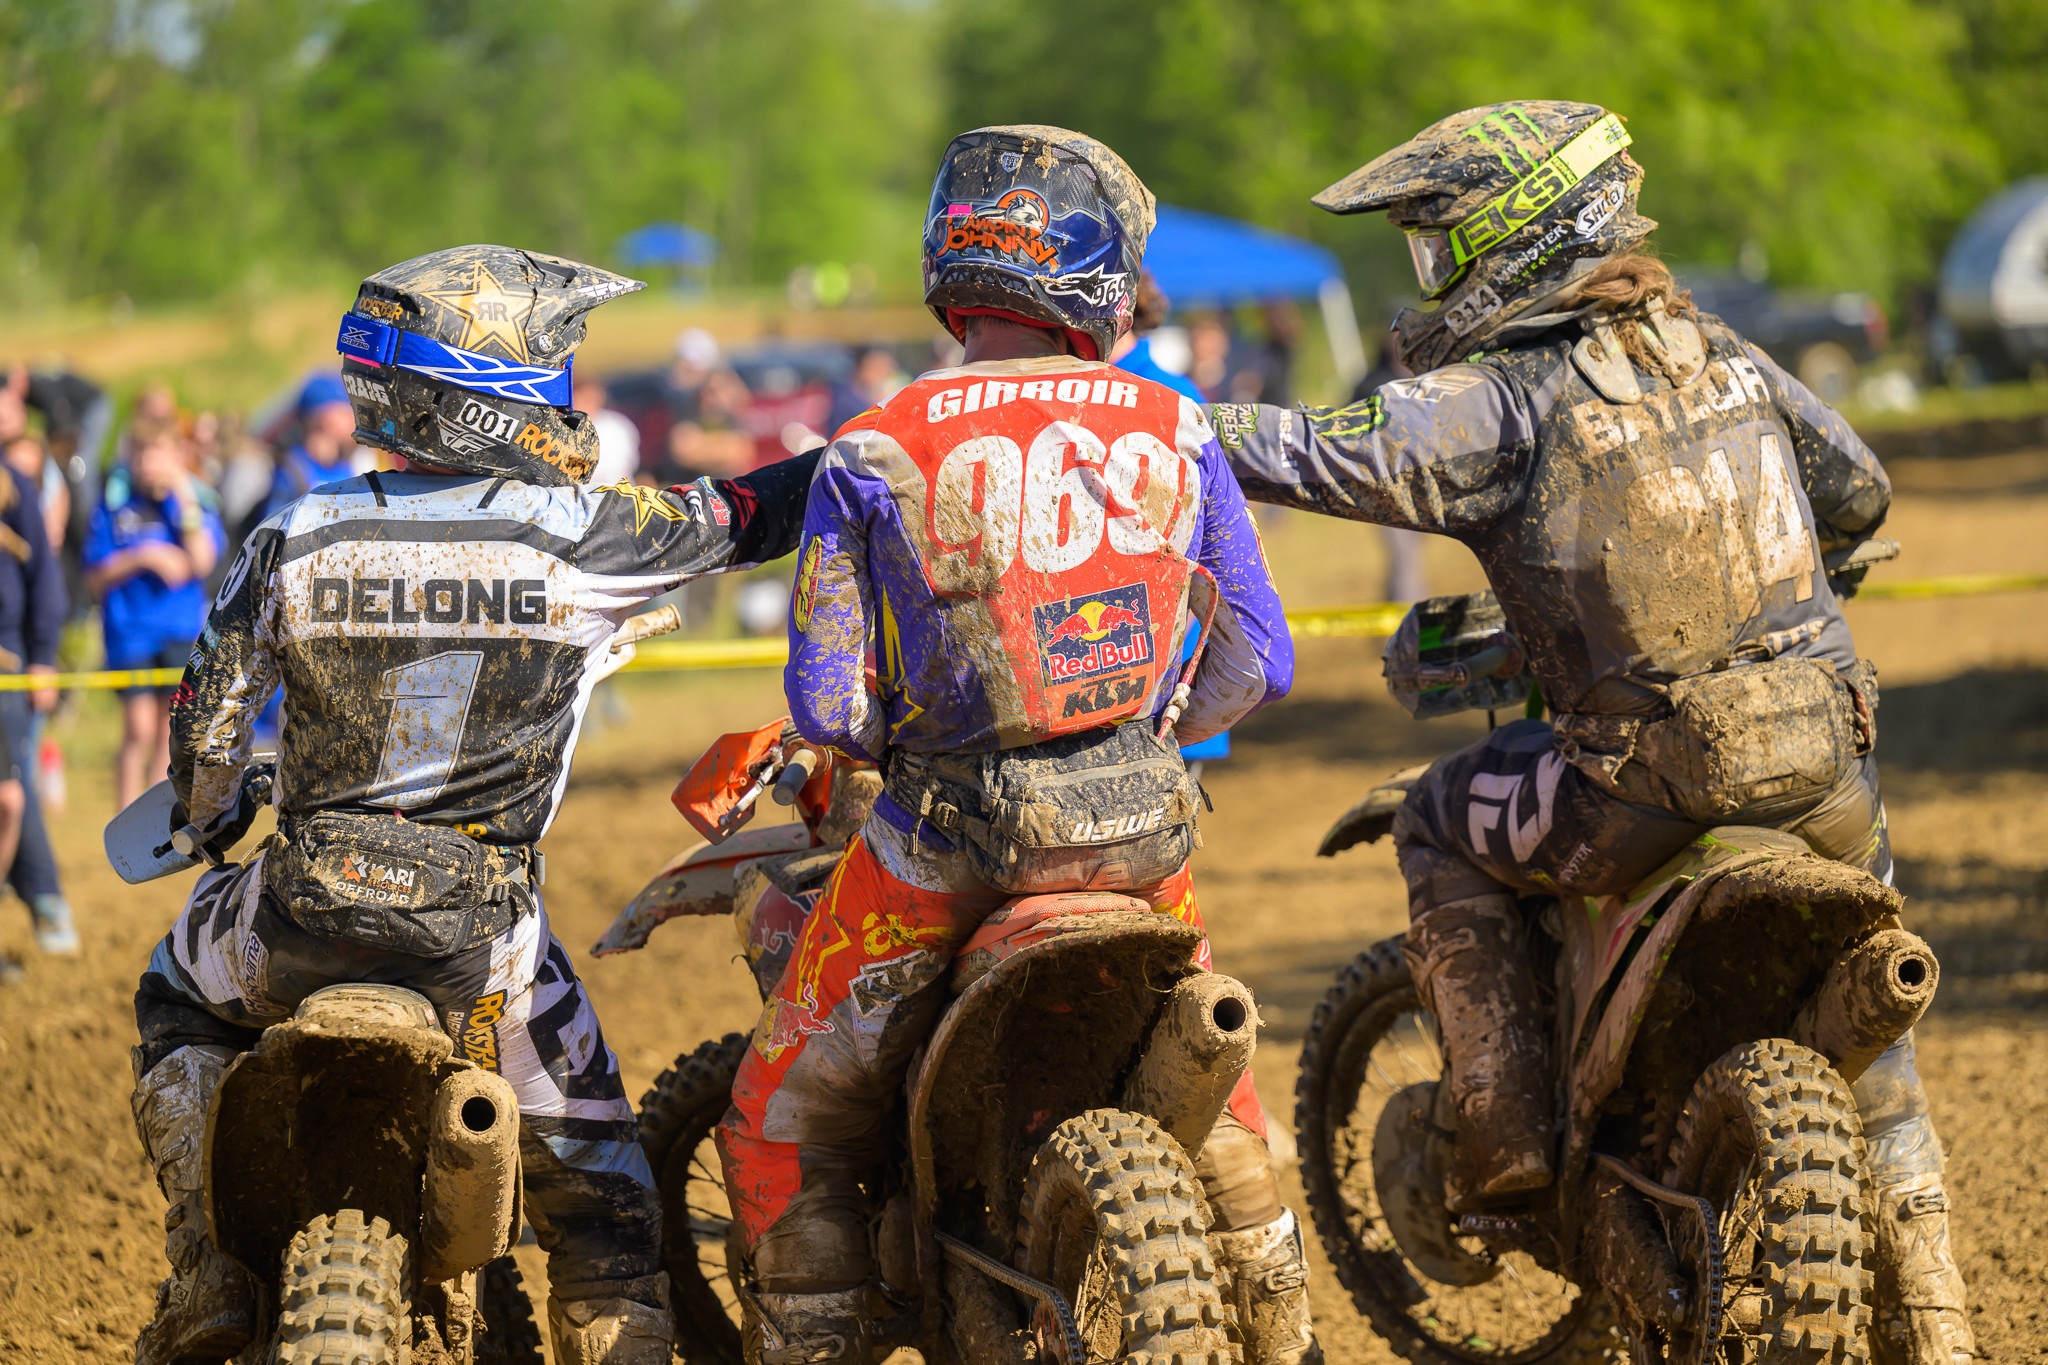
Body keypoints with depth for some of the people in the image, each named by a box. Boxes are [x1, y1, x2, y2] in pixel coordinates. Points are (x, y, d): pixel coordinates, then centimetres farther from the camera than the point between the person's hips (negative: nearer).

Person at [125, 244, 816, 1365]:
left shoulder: (295, 541, -2)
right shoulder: (580, 535, -9)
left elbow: (208, 734, 4)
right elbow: (746, 516, 2)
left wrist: (202, 810, 27)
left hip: (302, 917, 2)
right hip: (481, 938, -2)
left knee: (178, 1002, 33)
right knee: (594, 1183, 14)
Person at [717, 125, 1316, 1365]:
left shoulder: (876, 456, -7)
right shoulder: (1174, 434, 2)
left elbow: (826, 703, -10)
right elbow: (1259, 656, 4)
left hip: (943, 843, -3)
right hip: (1140, 838, 3)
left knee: (785, 1124, 10)